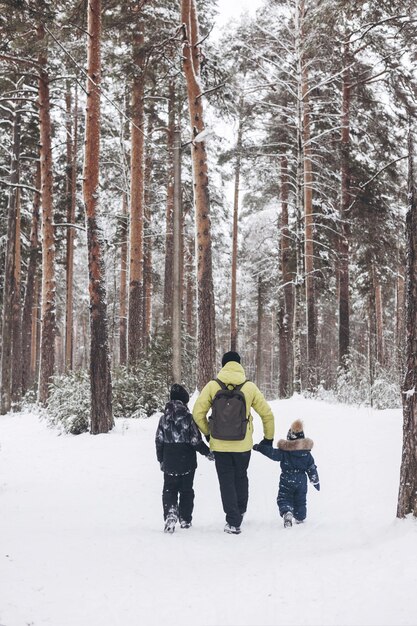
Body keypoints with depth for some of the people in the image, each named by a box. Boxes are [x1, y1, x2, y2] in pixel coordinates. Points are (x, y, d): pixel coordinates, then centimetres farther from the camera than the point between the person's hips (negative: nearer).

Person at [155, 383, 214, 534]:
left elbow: (159, 441, 4)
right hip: (187, 463, -2)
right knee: (186, 489, 12)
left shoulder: (164, 418, -1)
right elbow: (196, 441, -12)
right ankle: (185, 519, 18)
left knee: (169, 489, 8)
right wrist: (208, 453, 3)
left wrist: (161, 459, 16)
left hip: (169, 463, 2)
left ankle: (170, 513, -16)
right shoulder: (188, 417, -13)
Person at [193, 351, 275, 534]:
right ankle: (240, 512, 39)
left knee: (226, 481, 8)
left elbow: (198, 413, -5)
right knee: (241, 477, 23)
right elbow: (267, 413, 3)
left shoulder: (212, 386, -5)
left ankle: (233, 522, 4)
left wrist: (207, 432, 12)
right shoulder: (249, 387, -2)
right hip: (243, 444, 1)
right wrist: (269, 437, 17)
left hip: (219, 444, -1)